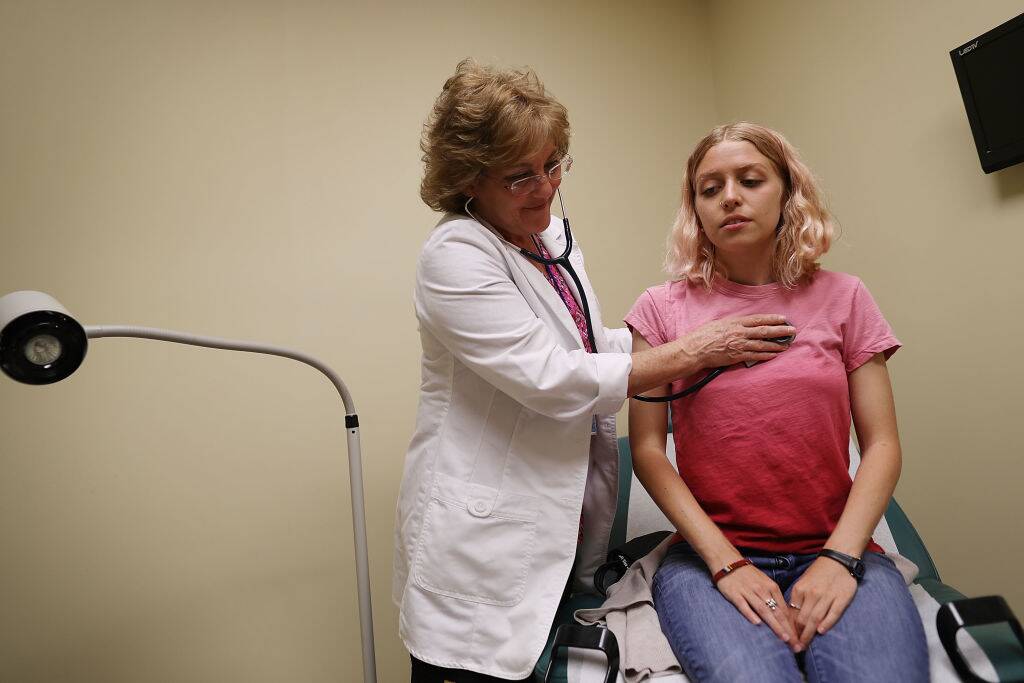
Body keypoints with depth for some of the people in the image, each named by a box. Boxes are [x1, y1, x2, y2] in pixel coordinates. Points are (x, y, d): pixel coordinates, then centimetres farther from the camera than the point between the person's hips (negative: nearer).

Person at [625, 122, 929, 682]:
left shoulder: (841, 297, 6)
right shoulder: (663, 309, 2)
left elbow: (882, 444, 2)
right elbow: (647, 449, -3)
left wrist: (839, 557, -12)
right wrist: (725, 562, -12)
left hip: (833, 553, 2)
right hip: (710, 554, -1)